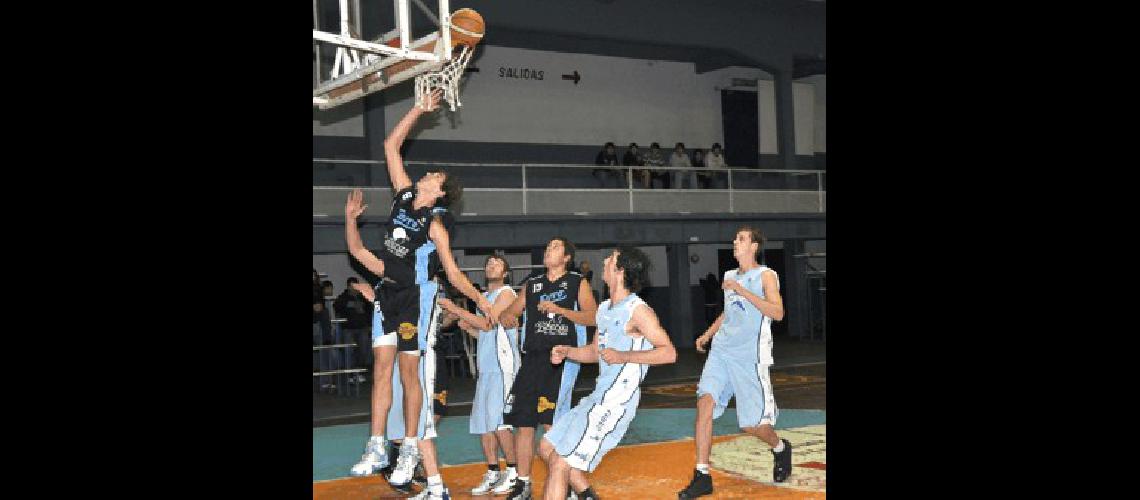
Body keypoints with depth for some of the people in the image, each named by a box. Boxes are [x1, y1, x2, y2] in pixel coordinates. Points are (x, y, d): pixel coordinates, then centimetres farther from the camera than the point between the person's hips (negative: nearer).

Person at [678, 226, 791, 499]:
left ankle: (781, 448, 34)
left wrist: (741, 290, -21)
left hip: (750, 356, -5)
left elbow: (778, 313, -19)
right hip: (721, 351, 5)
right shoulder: (729, 276, 16)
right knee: (705, 402, -15)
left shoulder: (766, 275, -4)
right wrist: (707, 334, 19)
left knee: (752, 424, -1)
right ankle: (702, 477, -10)